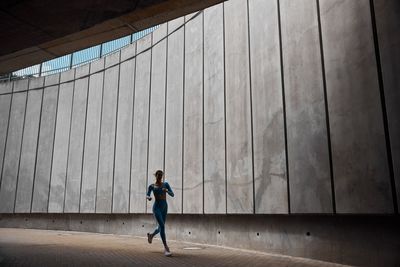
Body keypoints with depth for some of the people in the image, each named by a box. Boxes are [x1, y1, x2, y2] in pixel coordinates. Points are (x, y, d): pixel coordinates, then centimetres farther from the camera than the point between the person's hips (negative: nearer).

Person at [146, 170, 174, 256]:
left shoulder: (166, 184, 6)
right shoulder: (151, 186, 1)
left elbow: (172, 194, -1)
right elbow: (147, 195, 5)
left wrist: (167, 190, -23)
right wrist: (149, 198, -21)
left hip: (164, 207, 5)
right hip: (156, 208, -5)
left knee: (161, 227, 17)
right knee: (162, 226, -21)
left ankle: (151, 235, 51)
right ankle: (166, 248, -19)